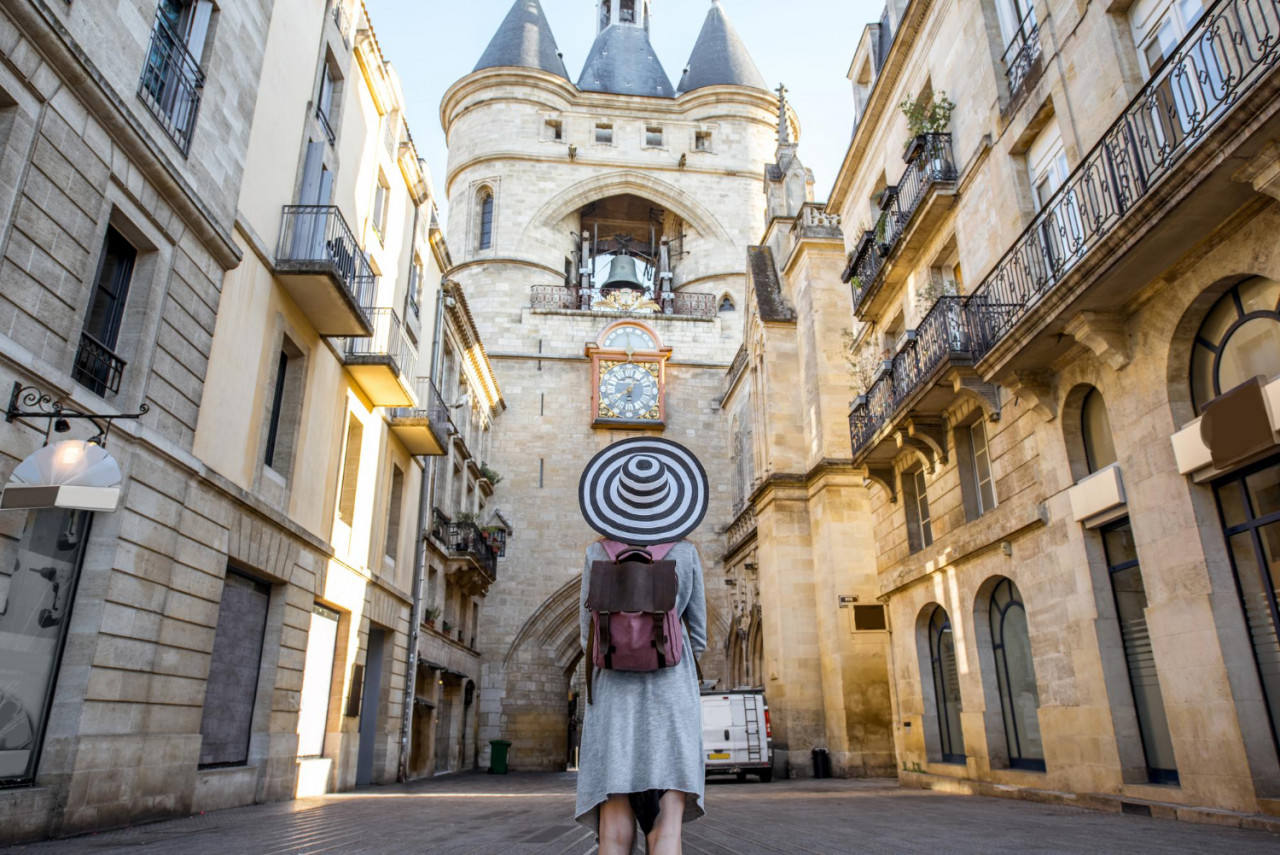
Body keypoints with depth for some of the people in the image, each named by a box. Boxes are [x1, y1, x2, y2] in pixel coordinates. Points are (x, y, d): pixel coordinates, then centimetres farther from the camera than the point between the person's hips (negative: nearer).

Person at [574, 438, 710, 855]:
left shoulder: (597, 554, 0)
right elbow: (696, 637, 6)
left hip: (613, 696, 1)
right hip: (671, 696, 0)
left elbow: (589, 637, 5)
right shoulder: (686, 553, 0)